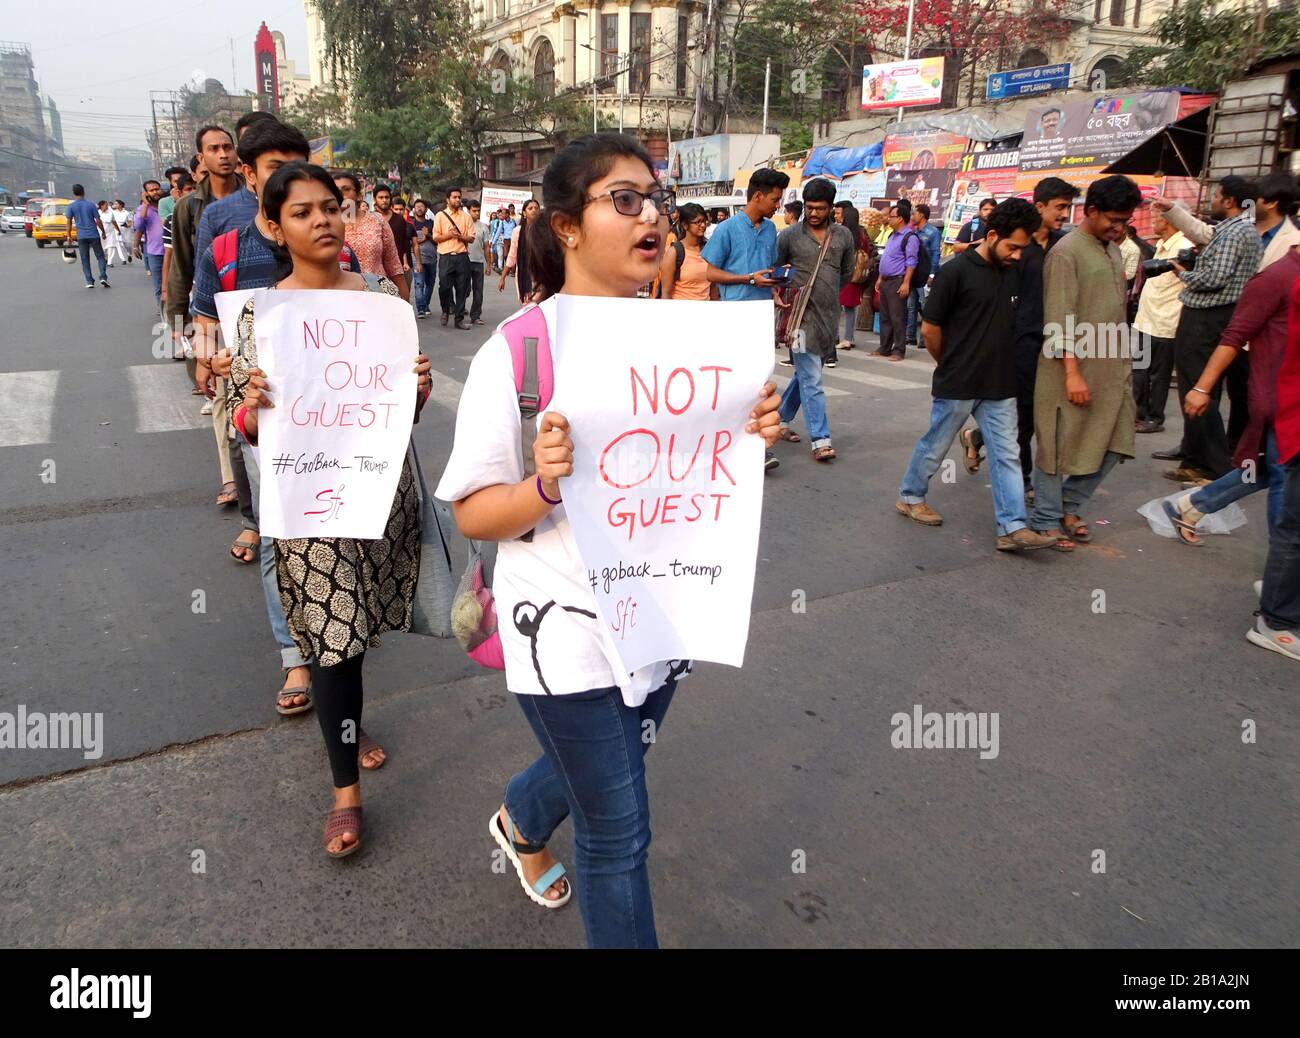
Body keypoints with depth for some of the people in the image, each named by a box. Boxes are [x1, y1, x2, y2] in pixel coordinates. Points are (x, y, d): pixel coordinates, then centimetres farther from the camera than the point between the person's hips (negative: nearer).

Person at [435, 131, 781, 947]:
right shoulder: (518, 350, -16)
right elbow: (471, 515, -13)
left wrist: (748, 439, -12)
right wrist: (547, 485, -32)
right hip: (570, 632, -6)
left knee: (598, 771, 27)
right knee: (618, 835, 7)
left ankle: (521, 822, 60)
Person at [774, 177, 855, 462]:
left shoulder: (843, 236, 7)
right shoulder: (790, 235, -2)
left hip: (829, 316, 4)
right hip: (802, 315, -4)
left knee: (805, 373, 15)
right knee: (811, 379, -8)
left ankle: (781, 418, 33)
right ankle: (820, 439, -6)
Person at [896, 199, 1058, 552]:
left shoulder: (1014, 272, 5)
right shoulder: (955, 271, -13)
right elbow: (930, 327, -9)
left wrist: (992, 360, 11)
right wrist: (950, 364, 3)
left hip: (999, 385, 6)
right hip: (958, 384, -6)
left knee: (1007, 455, 2)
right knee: (935, 446, 10)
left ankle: (1013, 528, 3)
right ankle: (910, 497, 31)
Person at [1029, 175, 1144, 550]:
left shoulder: (1113, 249, 15)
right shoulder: (1067, 252, -11)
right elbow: (1060, 320, -16)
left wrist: (1126, 361, 16)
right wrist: (1072, 372, -20)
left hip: (1111, 368, 8)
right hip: (1074, 367, -8)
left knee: (1112, 443, 11)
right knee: (1059, 446, 1)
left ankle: (1070, 506, 26)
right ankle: (1046, 520, 13)